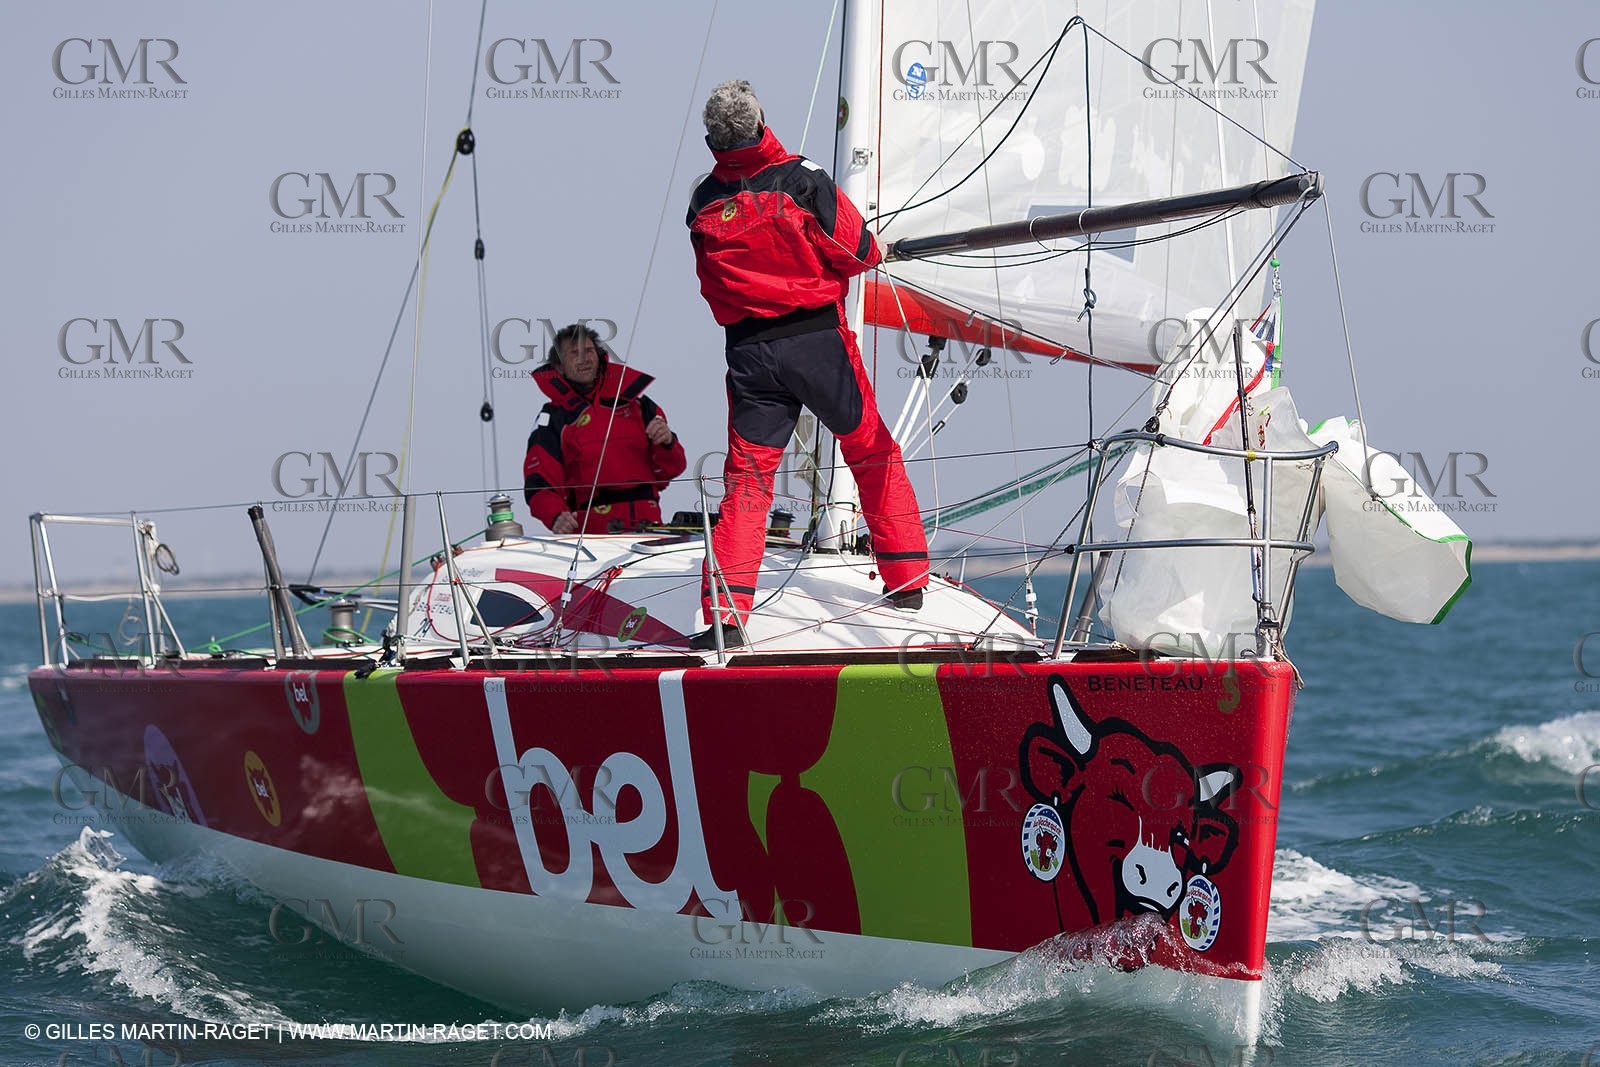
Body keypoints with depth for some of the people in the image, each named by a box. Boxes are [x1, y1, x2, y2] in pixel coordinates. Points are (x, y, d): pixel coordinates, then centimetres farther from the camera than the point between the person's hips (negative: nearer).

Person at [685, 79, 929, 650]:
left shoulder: (703, 203, 3)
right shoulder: (802, 179, -8)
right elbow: (858, 252, -4)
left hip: (749, 355, 2)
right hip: (818, 339, -2)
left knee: (747, 477, 3)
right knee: (873, 452, 15)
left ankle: (725, 613, -8)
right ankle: (906, 581, 19)